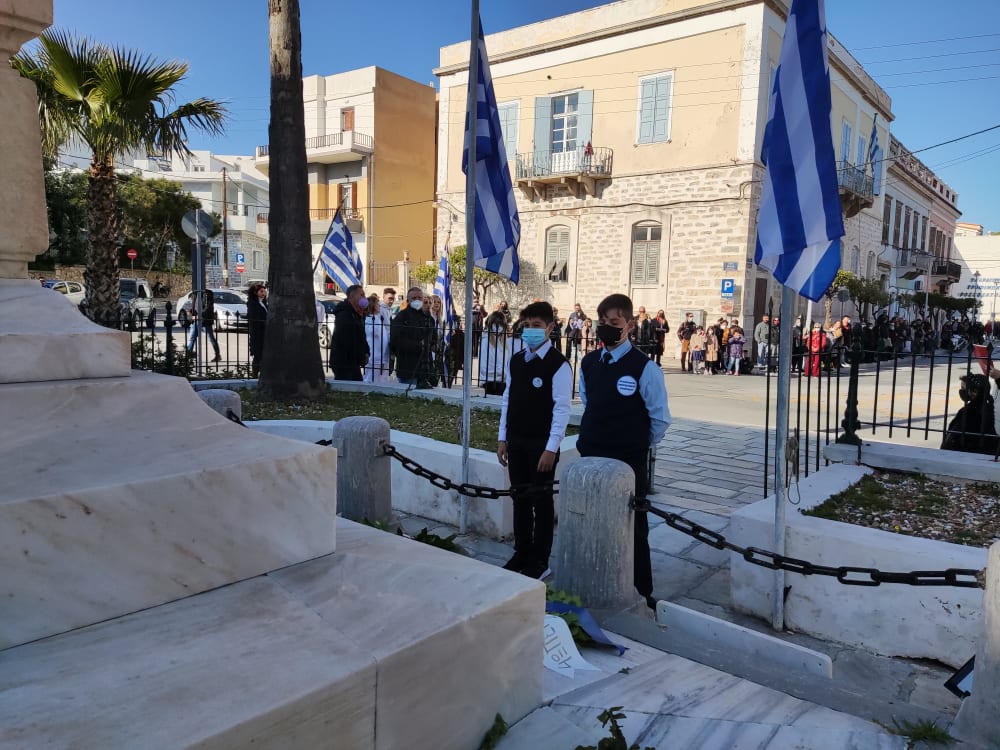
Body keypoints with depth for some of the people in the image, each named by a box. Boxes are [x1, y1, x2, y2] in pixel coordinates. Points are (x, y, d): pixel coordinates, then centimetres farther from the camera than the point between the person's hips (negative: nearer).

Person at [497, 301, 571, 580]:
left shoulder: (559, 365, -13)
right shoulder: (515, 361, 7)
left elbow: (562, 409, -15)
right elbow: (507, 400, 11)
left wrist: (551, 448, -18)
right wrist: (502, 438, 9)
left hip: (541, 444, -6)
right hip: (516, 441, 6)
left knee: (541, 501, 4)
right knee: (519, 498, 14)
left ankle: (540, 561, 18)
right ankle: (522, 552, 29)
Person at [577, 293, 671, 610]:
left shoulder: (644, 368, -12)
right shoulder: (588, 363, 6)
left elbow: (660, 418, -5)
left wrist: (640, 447, 4)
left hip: (629, 463, -5)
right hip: (591, 459, 5)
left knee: (633, 530, 5)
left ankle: (642, 595, 20)